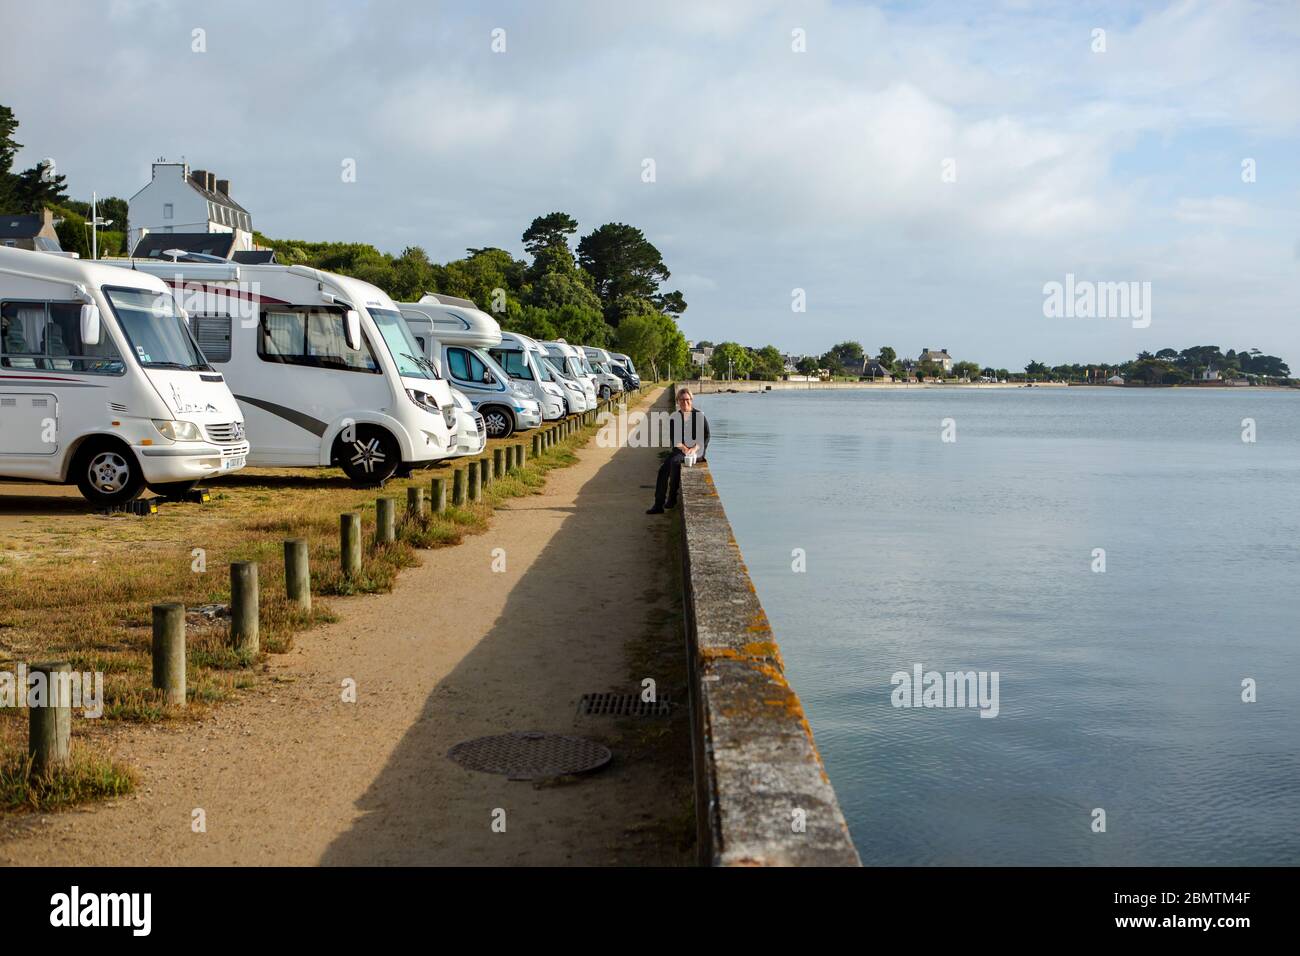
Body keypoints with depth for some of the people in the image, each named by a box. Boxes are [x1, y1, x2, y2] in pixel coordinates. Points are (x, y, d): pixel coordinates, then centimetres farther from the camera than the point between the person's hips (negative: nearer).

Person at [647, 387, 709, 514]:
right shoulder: (674, 417, 8)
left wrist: (694, 449, -17)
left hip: (697, 451, -4)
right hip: (680, 449, 5)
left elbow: (706, 436, -5)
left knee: (675, 461, -31)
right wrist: (683, 448, -15)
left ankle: (672, 498, -21)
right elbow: (673, 437, 2)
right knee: (663, 468, -19)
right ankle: (658, 505, -19)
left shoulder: (699, 415, -2)